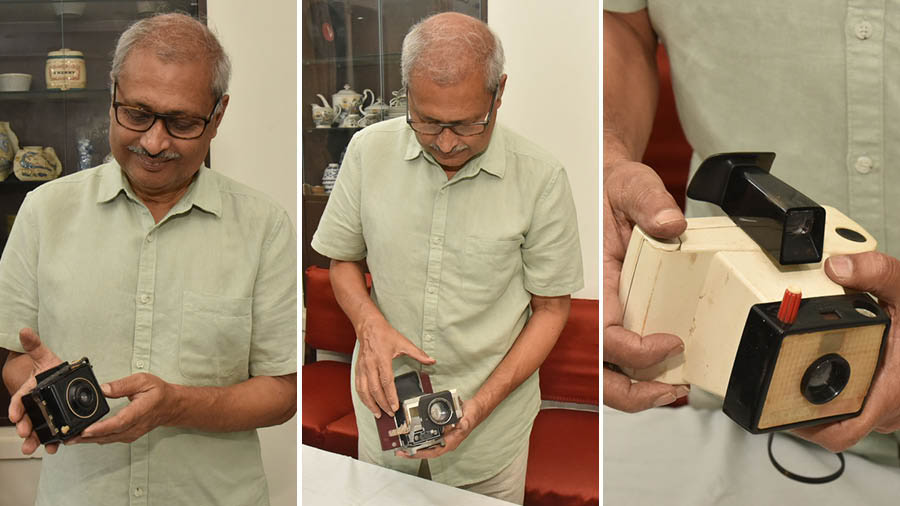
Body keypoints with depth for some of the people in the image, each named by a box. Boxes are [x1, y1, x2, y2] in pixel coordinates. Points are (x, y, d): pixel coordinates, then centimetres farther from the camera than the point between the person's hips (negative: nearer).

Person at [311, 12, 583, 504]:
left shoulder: (541, 178, -15)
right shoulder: (369, 150, -9)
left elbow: (551, 307, -8)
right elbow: (343, 259, 4)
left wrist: (483, 403, -17)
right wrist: (370, 324, -16)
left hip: (489, 422, -2)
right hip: (386, 404, 2)